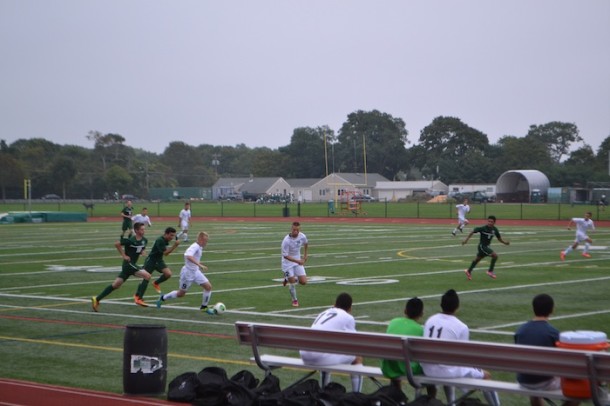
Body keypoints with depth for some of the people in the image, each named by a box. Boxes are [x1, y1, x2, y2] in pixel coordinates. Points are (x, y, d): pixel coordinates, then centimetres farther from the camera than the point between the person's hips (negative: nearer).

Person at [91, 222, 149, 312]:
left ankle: (97, 299, 14)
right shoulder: (131, 240, -17)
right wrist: (124, 255, -15)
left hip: (133, 264, 8)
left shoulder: (144, 240, 7)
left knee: (116, 284, 10)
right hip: (128, 263, -8)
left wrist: (142, 251, 5)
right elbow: (117, 244, -18)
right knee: (147, 276, -18)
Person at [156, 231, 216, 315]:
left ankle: (204, 307, 10)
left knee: (208, 286, -4)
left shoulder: (199, 247, 4)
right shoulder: (194, 247, -25)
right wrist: (199, 265, -49)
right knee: (181, 294, 7)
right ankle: (163, 298, 30)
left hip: (196, 272, 8)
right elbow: (188, 256, -45)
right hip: (188, 272, -8)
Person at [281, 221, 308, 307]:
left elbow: (305, 243, 14)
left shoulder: (302, 236, -11)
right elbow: (285, 255, -23)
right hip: (288, 262, -5)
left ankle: (288, 279, 26)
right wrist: (297, 261, -29)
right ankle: (294, 300, 18)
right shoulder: (286, 241, -26)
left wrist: (305, 255, 16)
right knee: (292, 283, -5)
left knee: (303, 282, -2)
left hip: (298, 261, 5)